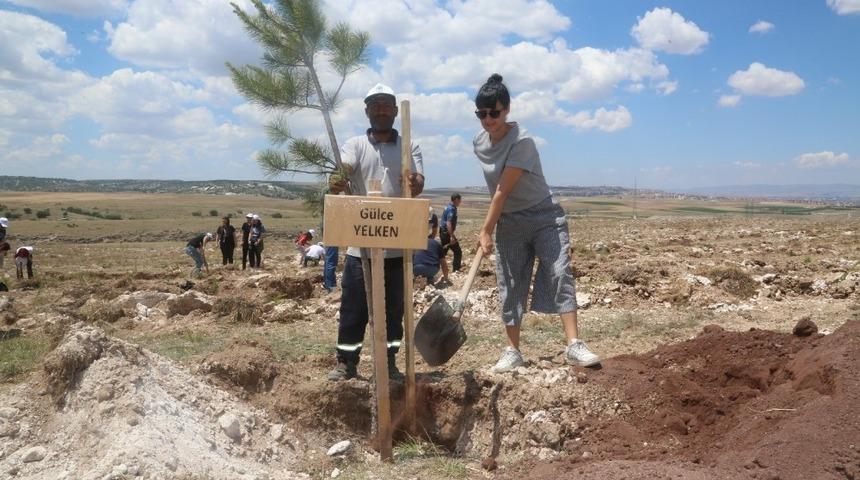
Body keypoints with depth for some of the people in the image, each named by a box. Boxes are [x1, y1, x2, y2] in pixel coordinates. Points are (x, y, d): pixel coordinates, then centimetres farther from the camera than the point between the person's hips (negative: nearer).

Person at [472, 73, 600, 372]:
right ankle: (513, 351, 14)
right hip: (509, 223, 6)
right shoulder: (479, 143, 2)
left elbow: (503, 190, -22)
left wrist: (486, 230, -19)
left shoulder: (522, 141, -21)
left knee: (560, 274, -16)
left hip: (544, 216, -6)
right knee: (509, 285, 5)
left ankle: (574, 345, -16)